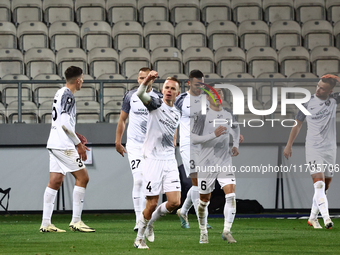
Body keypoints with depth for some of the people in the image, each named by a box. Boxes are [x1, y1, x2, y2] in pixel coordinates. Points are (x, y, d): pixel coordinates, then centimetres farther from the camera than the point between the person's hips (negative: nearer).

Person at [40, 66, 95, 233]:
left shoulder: (59, 93, 17)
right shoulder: (68, 96, -13)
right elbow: (65, 123, -19)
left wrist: (75, 136, 23)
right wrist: (78, 144, -13)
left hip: (54, 143, 9)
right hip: (63, 145, -9)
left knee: (55, 181, 7)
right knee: (82, 177, -4)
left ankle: (46, 223, 3)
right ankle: (76, 221, -5)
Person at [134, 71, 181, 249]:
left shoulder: (177, 114, 14)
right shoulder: (156, 104, -4)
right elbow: (140, 95, -26)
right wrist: (147, 81, -45)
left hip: (169, 161, 5)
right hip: (153, 160, -5)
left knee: (175, 202, -5)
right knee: (152, 204, -3)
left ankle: (150, 222, 22)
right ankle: (139, 238, 15)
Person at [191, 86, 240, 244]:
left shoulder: (228, 115, 8)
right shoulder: (203, 116, -8)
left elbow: (235, 128, 31)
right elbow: (193, 138, -16)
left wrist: (235, 145, 15)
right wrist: (214, 135, -25)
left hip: (225, 163, 3)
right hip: (206, 164, -3)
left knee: (231, 195, -14)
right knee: (204, 200, 6)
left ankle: (227, 231, -9)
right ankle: (203, 233, 23)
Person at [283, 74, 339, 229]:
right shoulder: (308, 103, -1)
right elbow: (298, 125, 8)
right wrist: (289, 145, 8)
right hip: (313, 149, -3)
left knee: (324, 187, 8)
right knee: (319, 184, -18)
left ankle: (313, 218, 20)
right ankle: (326, 218, -27)